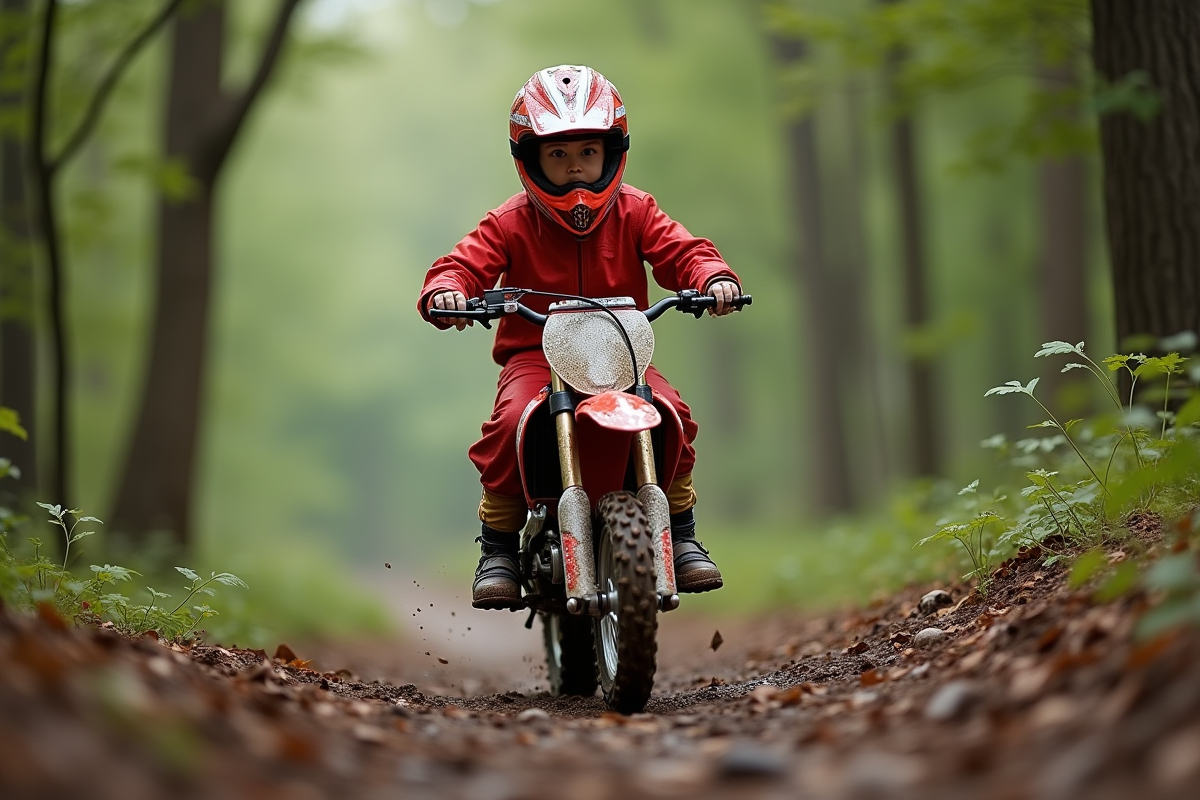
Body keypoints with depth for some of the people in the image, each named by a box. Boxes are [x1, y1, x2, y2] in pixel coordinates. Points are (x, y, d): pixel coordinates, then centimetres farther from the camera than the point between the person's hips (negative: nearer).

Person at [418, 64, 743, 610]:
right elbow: (468, 262, -8)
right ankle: (498, 545, -12)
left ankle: (681, 533, -5)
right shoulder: (511, 223, 1)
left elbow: (681, 250, -2)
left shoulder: (634, 212, 6)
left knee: (670, 413, -26)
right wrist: (446, 291, -32)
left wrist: (713, 277, -26)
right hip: (534, 354, -1)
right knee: (509, 422, -32)